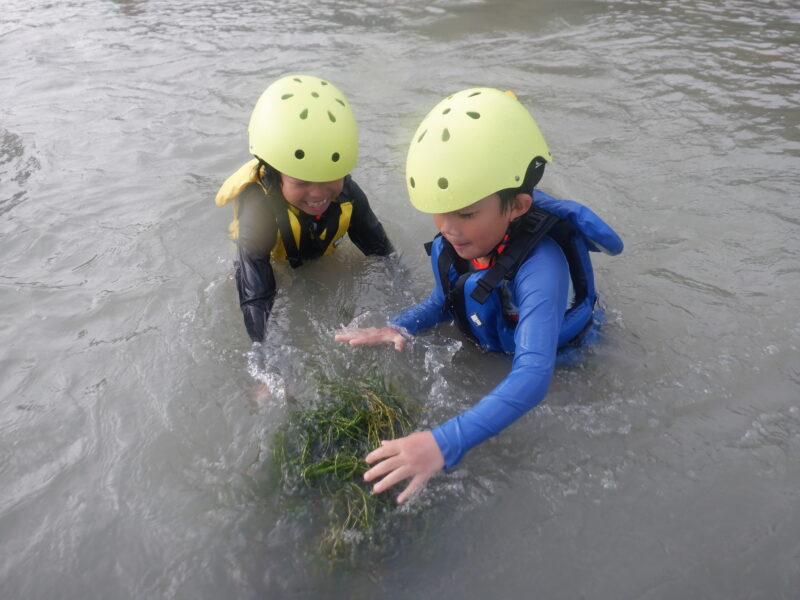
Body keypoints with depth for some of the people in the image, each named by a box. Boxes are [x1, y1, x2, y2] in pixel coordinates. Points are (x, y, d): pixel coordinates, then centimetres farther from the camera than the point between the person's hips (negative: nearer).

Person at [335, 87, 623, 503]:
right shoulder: (455, 243, -21)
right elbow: (443, 301, -1)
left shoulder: (540, 266, -42)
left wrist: (446, 442, -63)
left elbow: (532, 376, -52)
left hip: (563, 361, -5)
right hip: (489, 352, 6)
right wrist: (400, 327, -23)